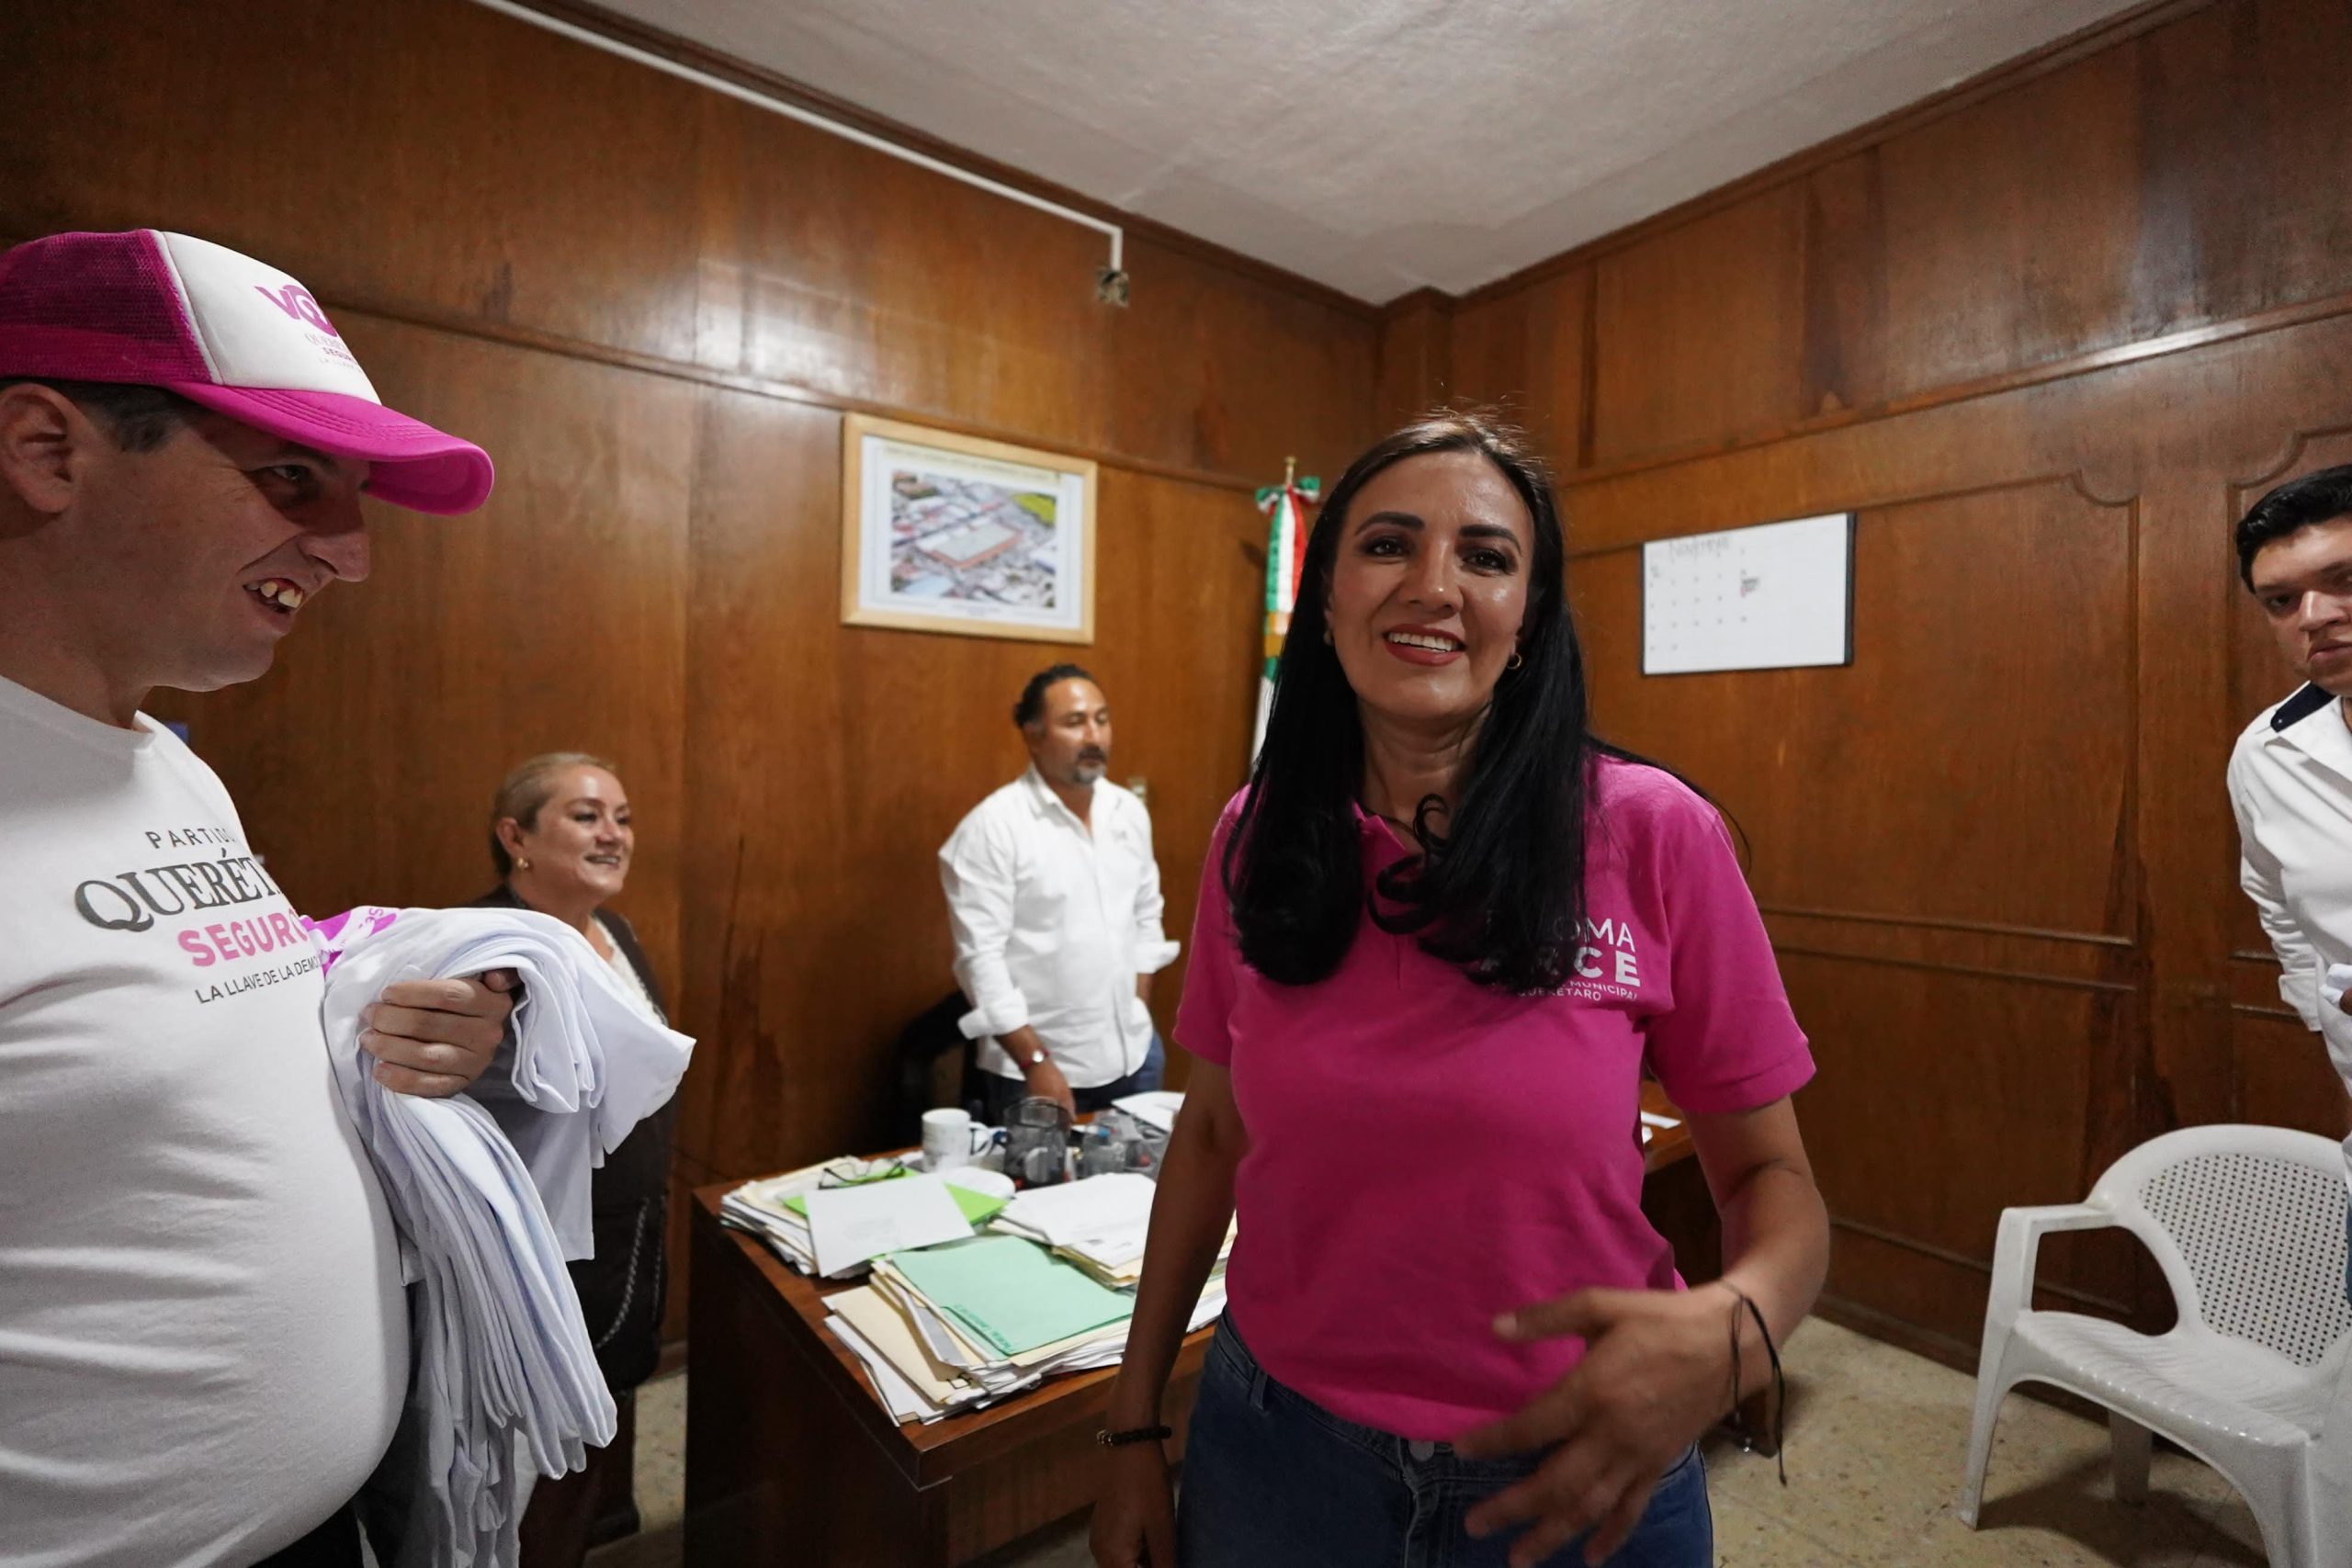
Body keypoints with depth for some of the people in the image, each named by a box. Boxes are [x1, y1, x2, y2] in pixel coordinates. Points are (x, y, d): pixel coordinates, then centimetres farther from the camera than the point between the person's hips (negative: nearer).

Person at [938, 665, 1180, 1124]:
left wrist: (1140, 1018, 8)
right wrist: (1036, 1063, -16)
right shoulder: (992, 827, -15)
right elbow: (980, 957, -16)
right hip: (1036, 1068, -5)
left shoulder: (1130, 812, 3)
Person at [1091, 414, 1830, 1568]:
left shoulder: (1654, 836, -16)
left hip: (1574, 1474, -1)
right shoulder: (1257, 836, -8)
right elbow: (1211, 1135, 2)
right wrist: (1134, 1424, 5)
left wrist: (1727, 1330, -28)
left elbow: (1770, 1177, -6)